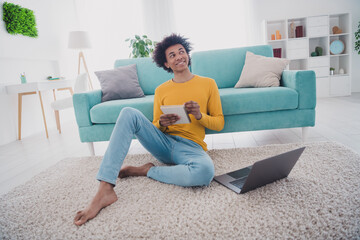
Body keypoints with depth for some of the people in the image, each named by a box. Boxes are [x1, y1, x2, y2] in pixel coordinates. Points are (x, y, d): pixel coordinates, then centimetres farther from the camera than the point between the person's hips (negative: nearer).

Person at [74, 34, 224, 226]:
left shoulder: (208, 84, 9)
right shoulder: (161, 90, 14)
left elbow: (219, 123, 8)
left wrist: (199, 115, -13)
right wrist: (162, 123, -8)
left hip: (191, 147, -2)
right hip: (163, 142, 3)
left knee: (205, 171, -39)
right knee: (129, 113, -23)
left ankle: (147, 171, -13)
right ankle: (105, 190, -30)